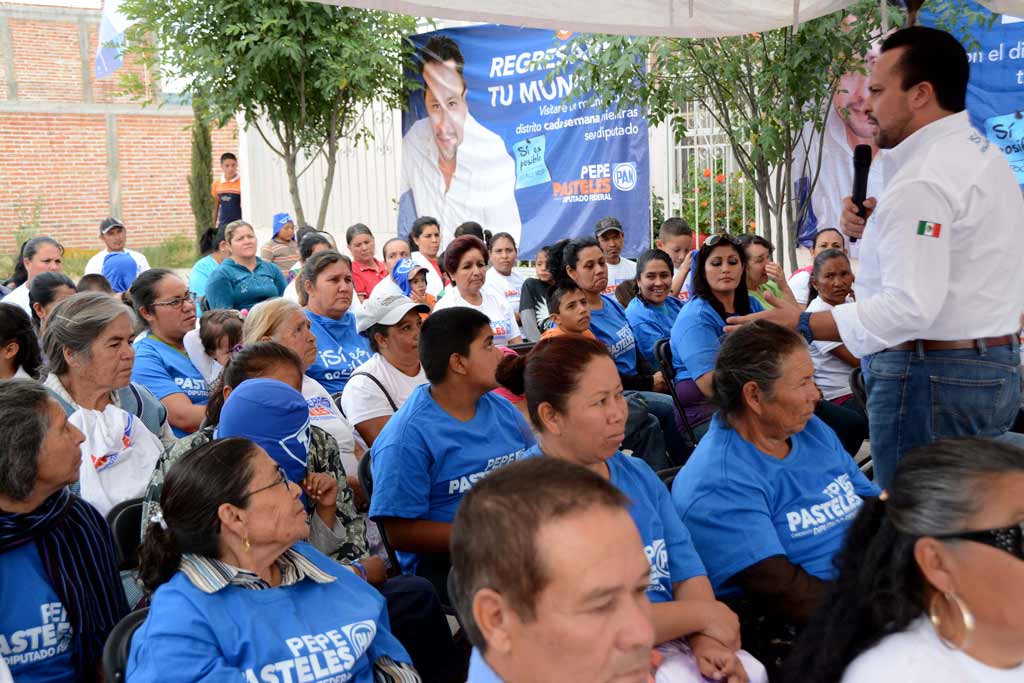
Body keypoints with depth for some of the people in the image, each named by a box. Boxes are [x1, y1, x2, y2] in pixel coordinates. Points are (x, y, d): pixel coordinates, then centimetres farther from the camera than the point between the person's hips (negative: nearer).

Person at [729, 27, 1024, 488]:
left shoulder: (922, 180, -20)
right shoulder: (986, 156, 13)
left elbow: (910, 306, -27)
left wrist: (800, 325, -25)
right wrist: (876, 232, 8)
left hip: (931, 379, -11)